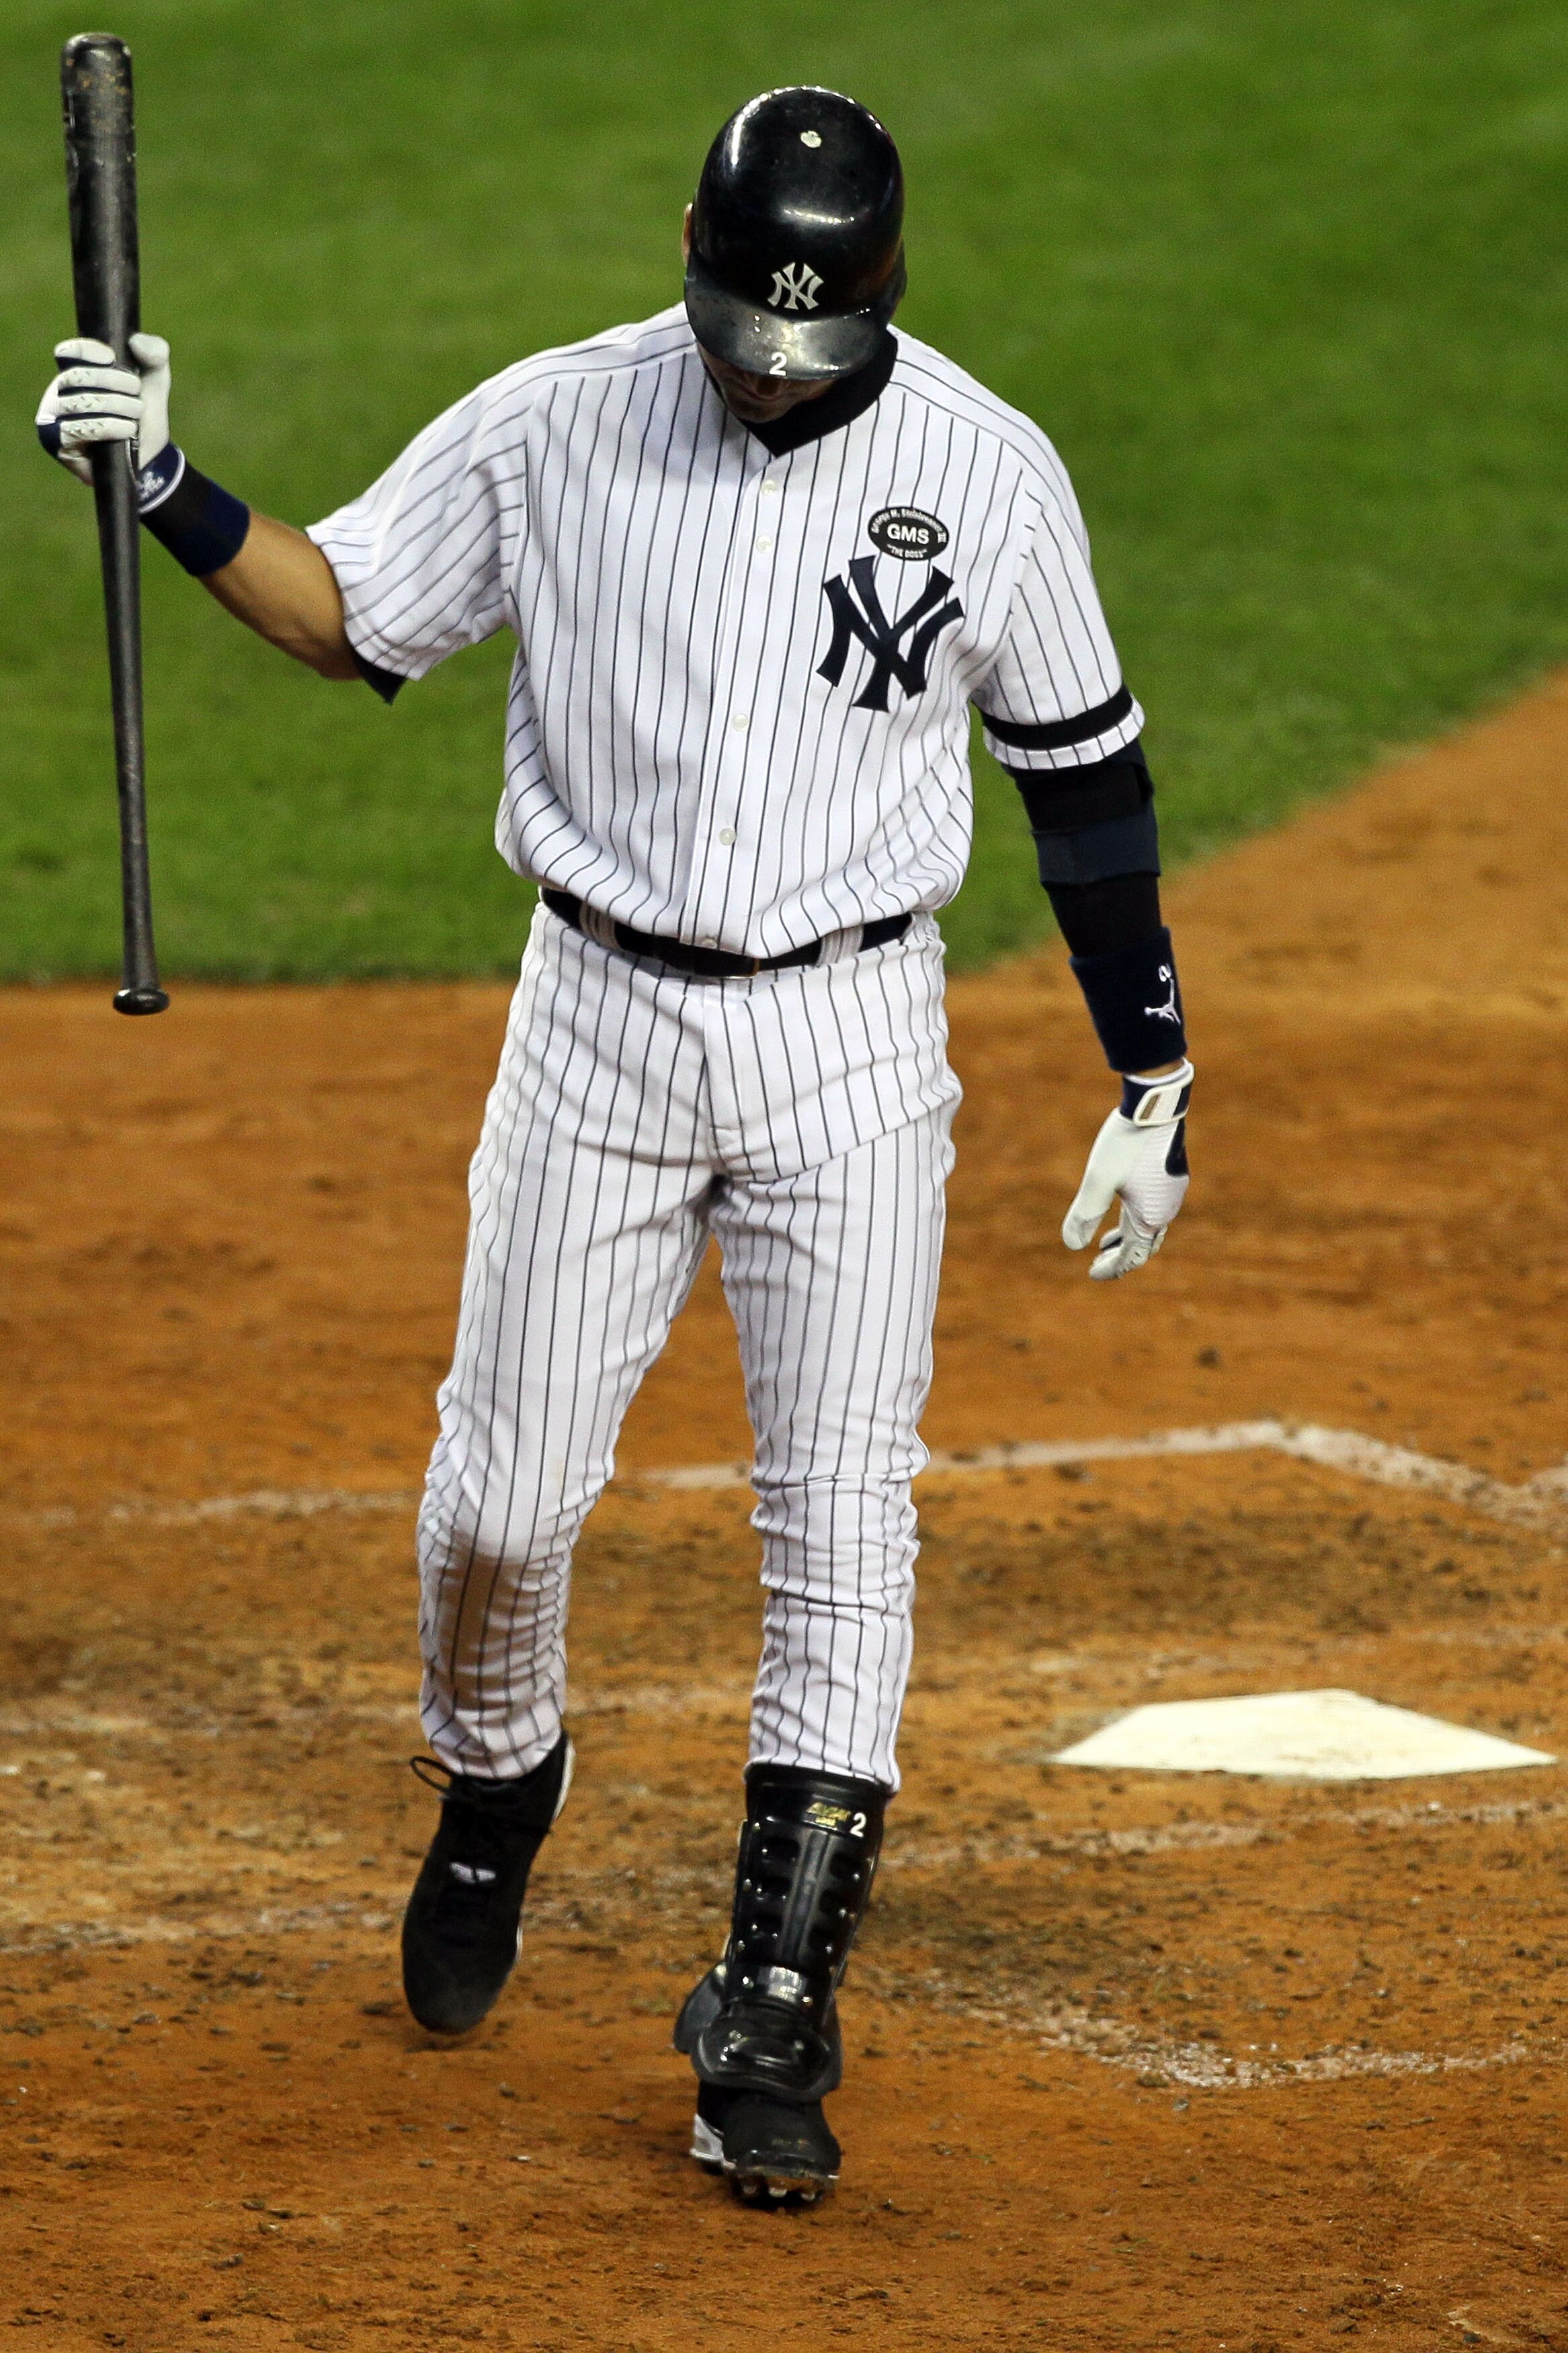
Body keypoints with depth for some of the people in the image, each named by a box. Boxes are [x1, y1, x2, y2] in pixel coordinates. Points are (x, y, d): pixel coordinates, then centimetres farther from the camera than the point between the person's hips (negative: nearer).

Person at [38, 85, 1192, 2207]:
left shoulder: (986, 472, -6)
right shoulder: (551, 427, -4)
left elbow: (1085, 773, 2)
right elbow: (351, 615, 7)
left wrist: (1156, 1080, 2)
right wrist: (167, 491, -10)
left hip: (851, 1043, -1)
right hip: (600, 1016, 1)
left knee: (842, 1529, -7)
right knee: (503, 1495, 5)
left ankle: (774, 2019, -4)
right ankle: (494, 1789, 37)